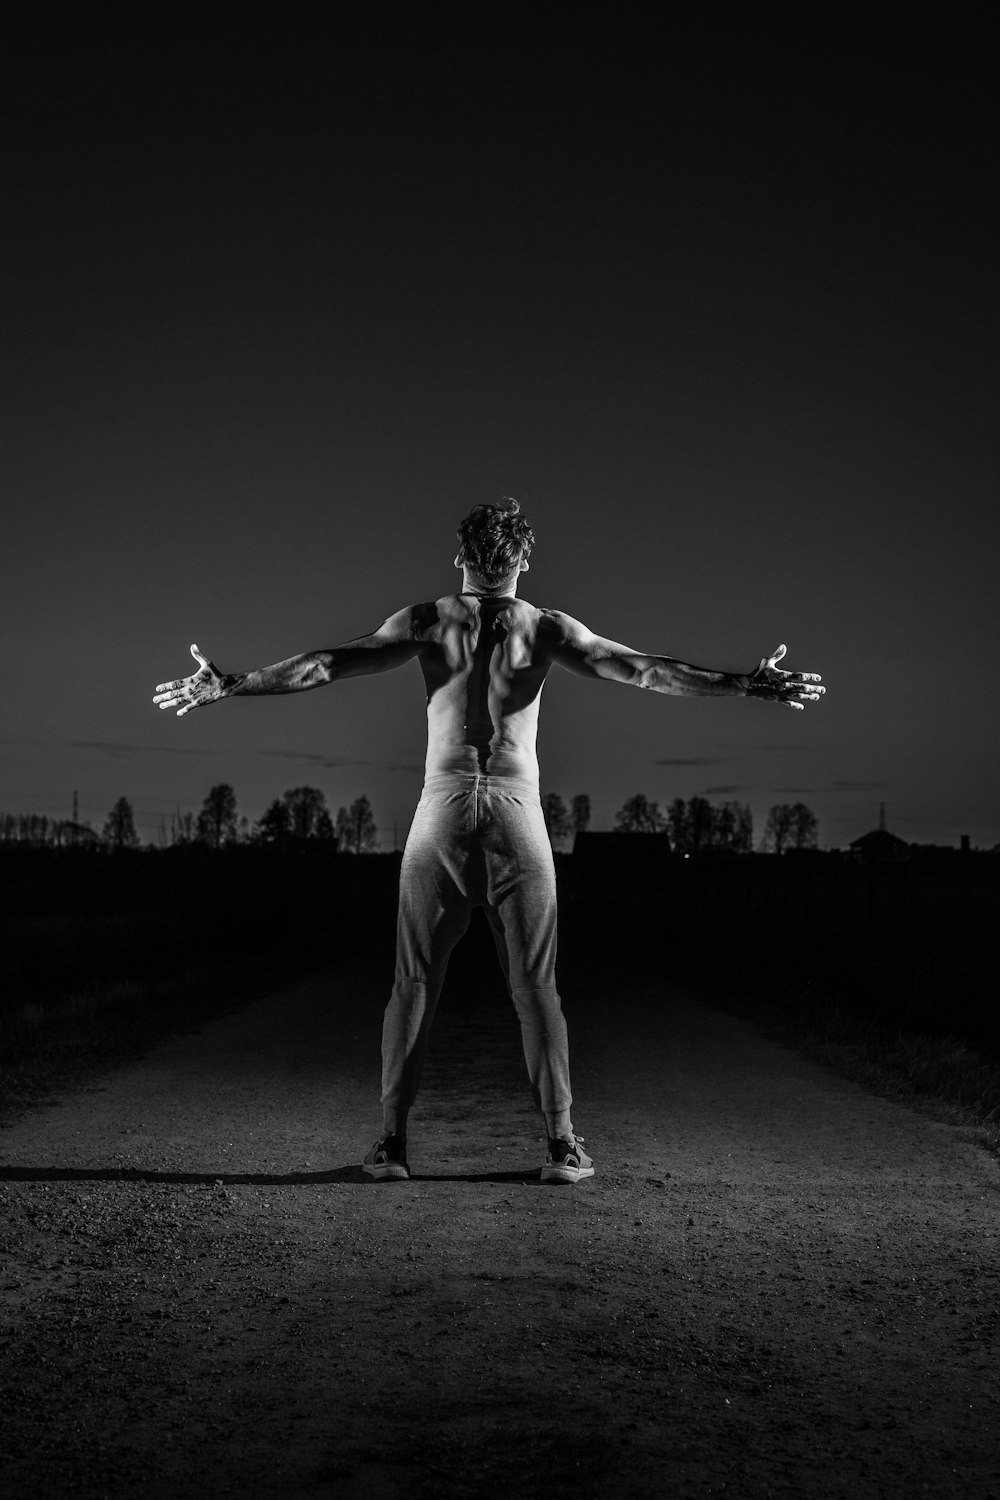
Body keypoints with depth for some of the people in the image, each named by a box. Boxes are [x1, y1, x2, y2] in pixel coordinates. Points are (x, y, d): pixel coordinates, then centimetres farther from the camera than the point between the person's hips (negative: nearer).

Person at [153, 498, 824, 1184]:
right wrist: (748, 686, 1)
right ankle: (563, 1142, 6)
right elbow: (642, 669, -2)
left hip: (442, 816, 0)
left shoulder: (426, 621, 2)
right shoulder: (545, 627, 2)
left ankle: (391, 1140, 6)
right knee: (536, 987, 5)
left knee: (414, 983, 6)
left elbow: (327, 664, 0)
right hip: (518, 818, 0)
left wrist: (230, 685, 6)